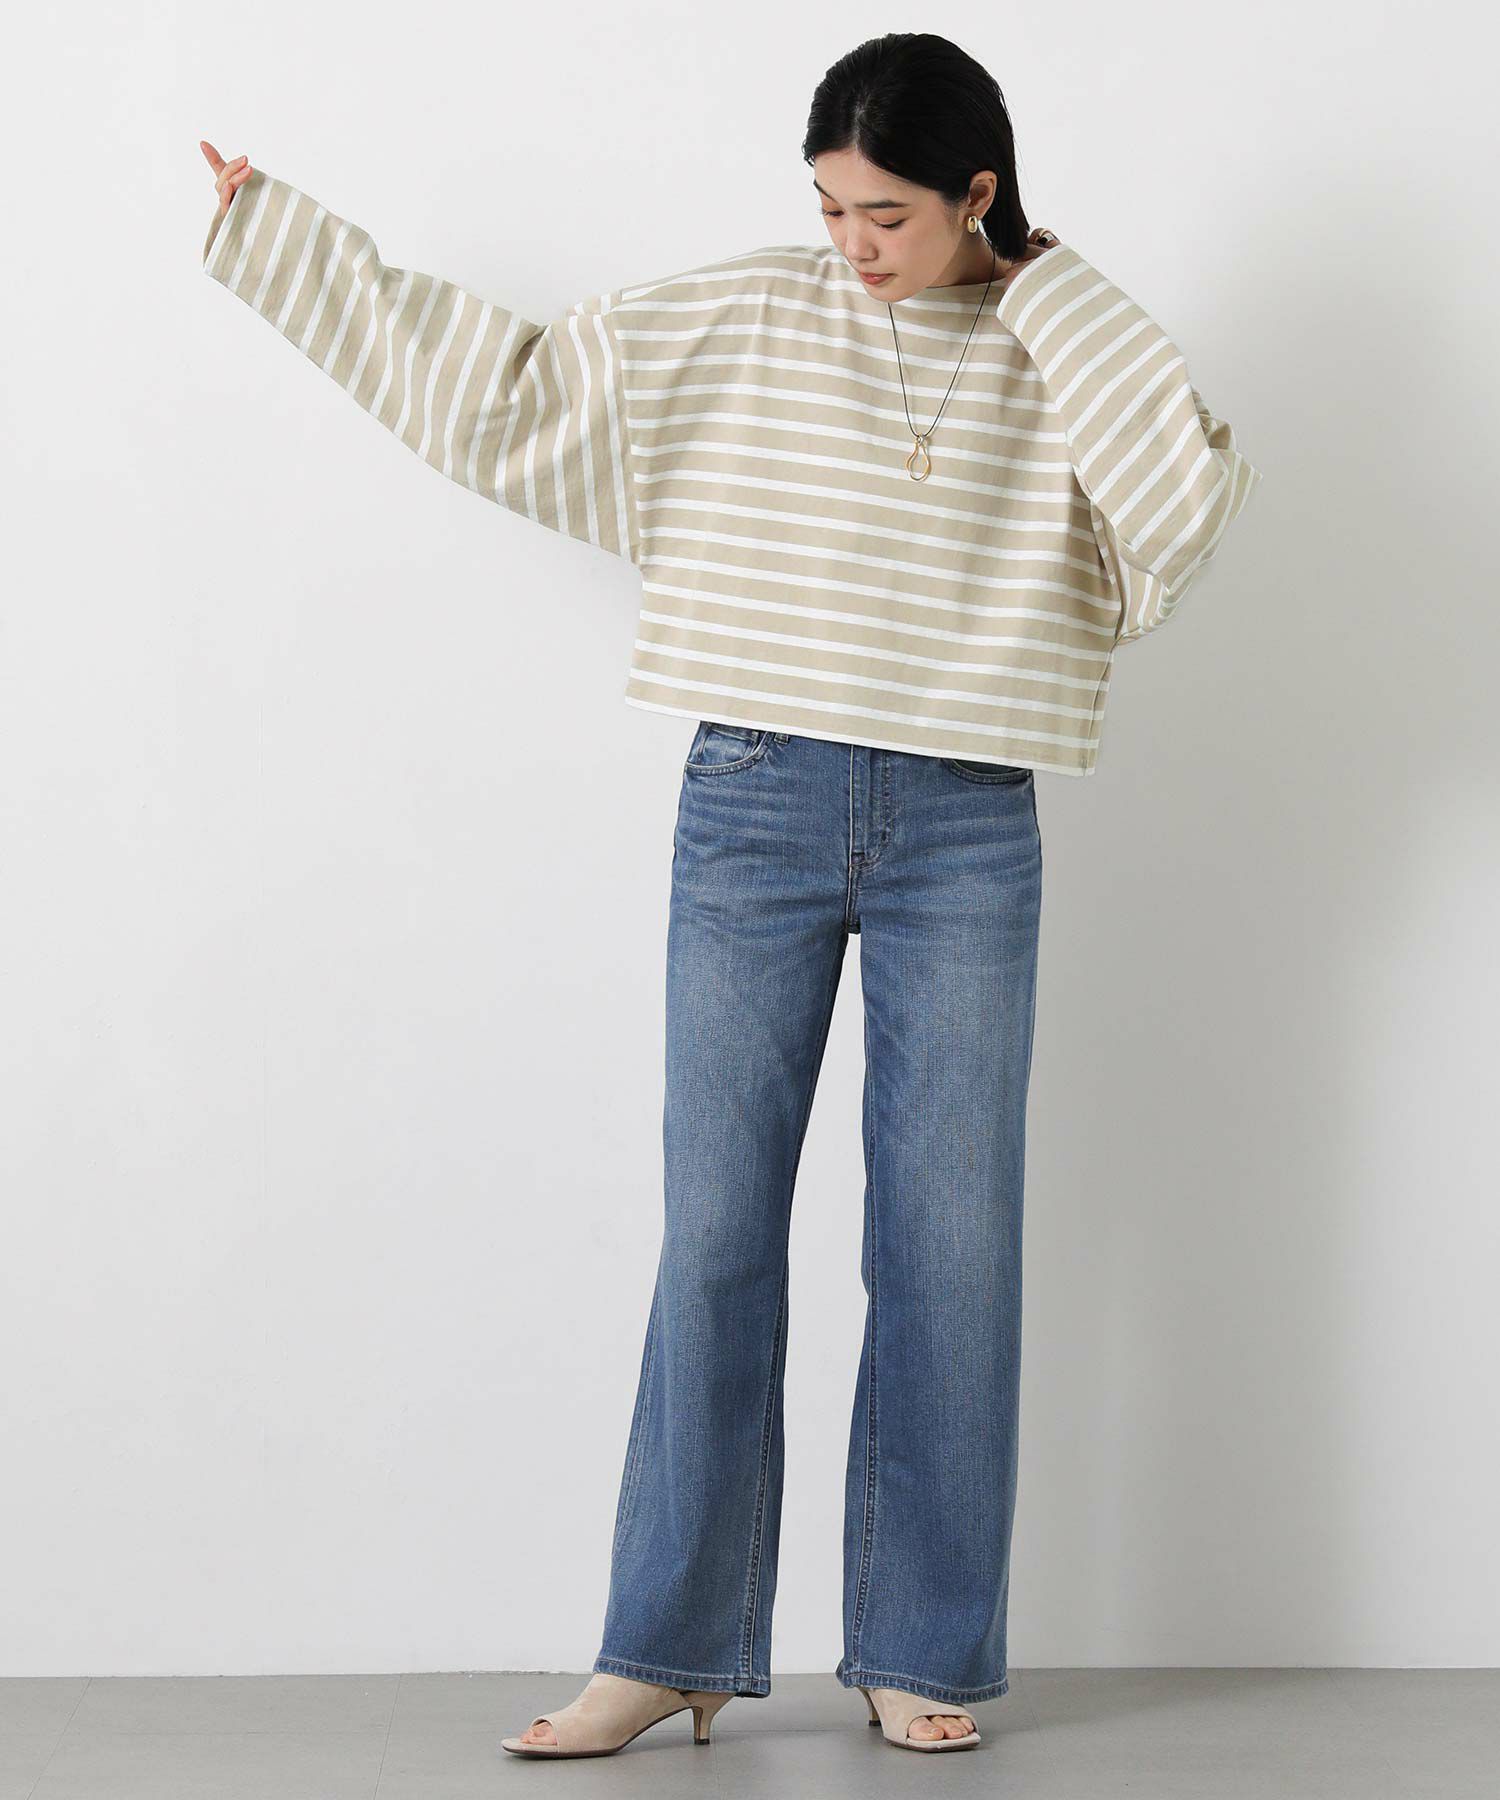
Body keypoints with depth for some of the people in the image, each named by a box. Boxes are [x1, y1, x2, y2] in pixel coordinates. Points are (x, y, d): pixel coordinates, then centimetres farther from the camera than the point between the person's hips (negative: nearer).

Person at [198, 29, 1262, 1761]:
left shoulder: (1059, 367, 2)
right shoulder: (728, 320, 3)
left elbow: (1193, 502, -14)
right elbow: (502, 382, 7)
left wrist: (1054, 301, -8)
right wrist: (274, 234, 8)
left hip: (965, 838, 0)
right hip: (755, 811, 1)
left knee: (950, 1242, 2)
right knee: (714, 1228, 1)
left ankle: (923, 1652, 14)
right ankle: (671, 1648, 10)